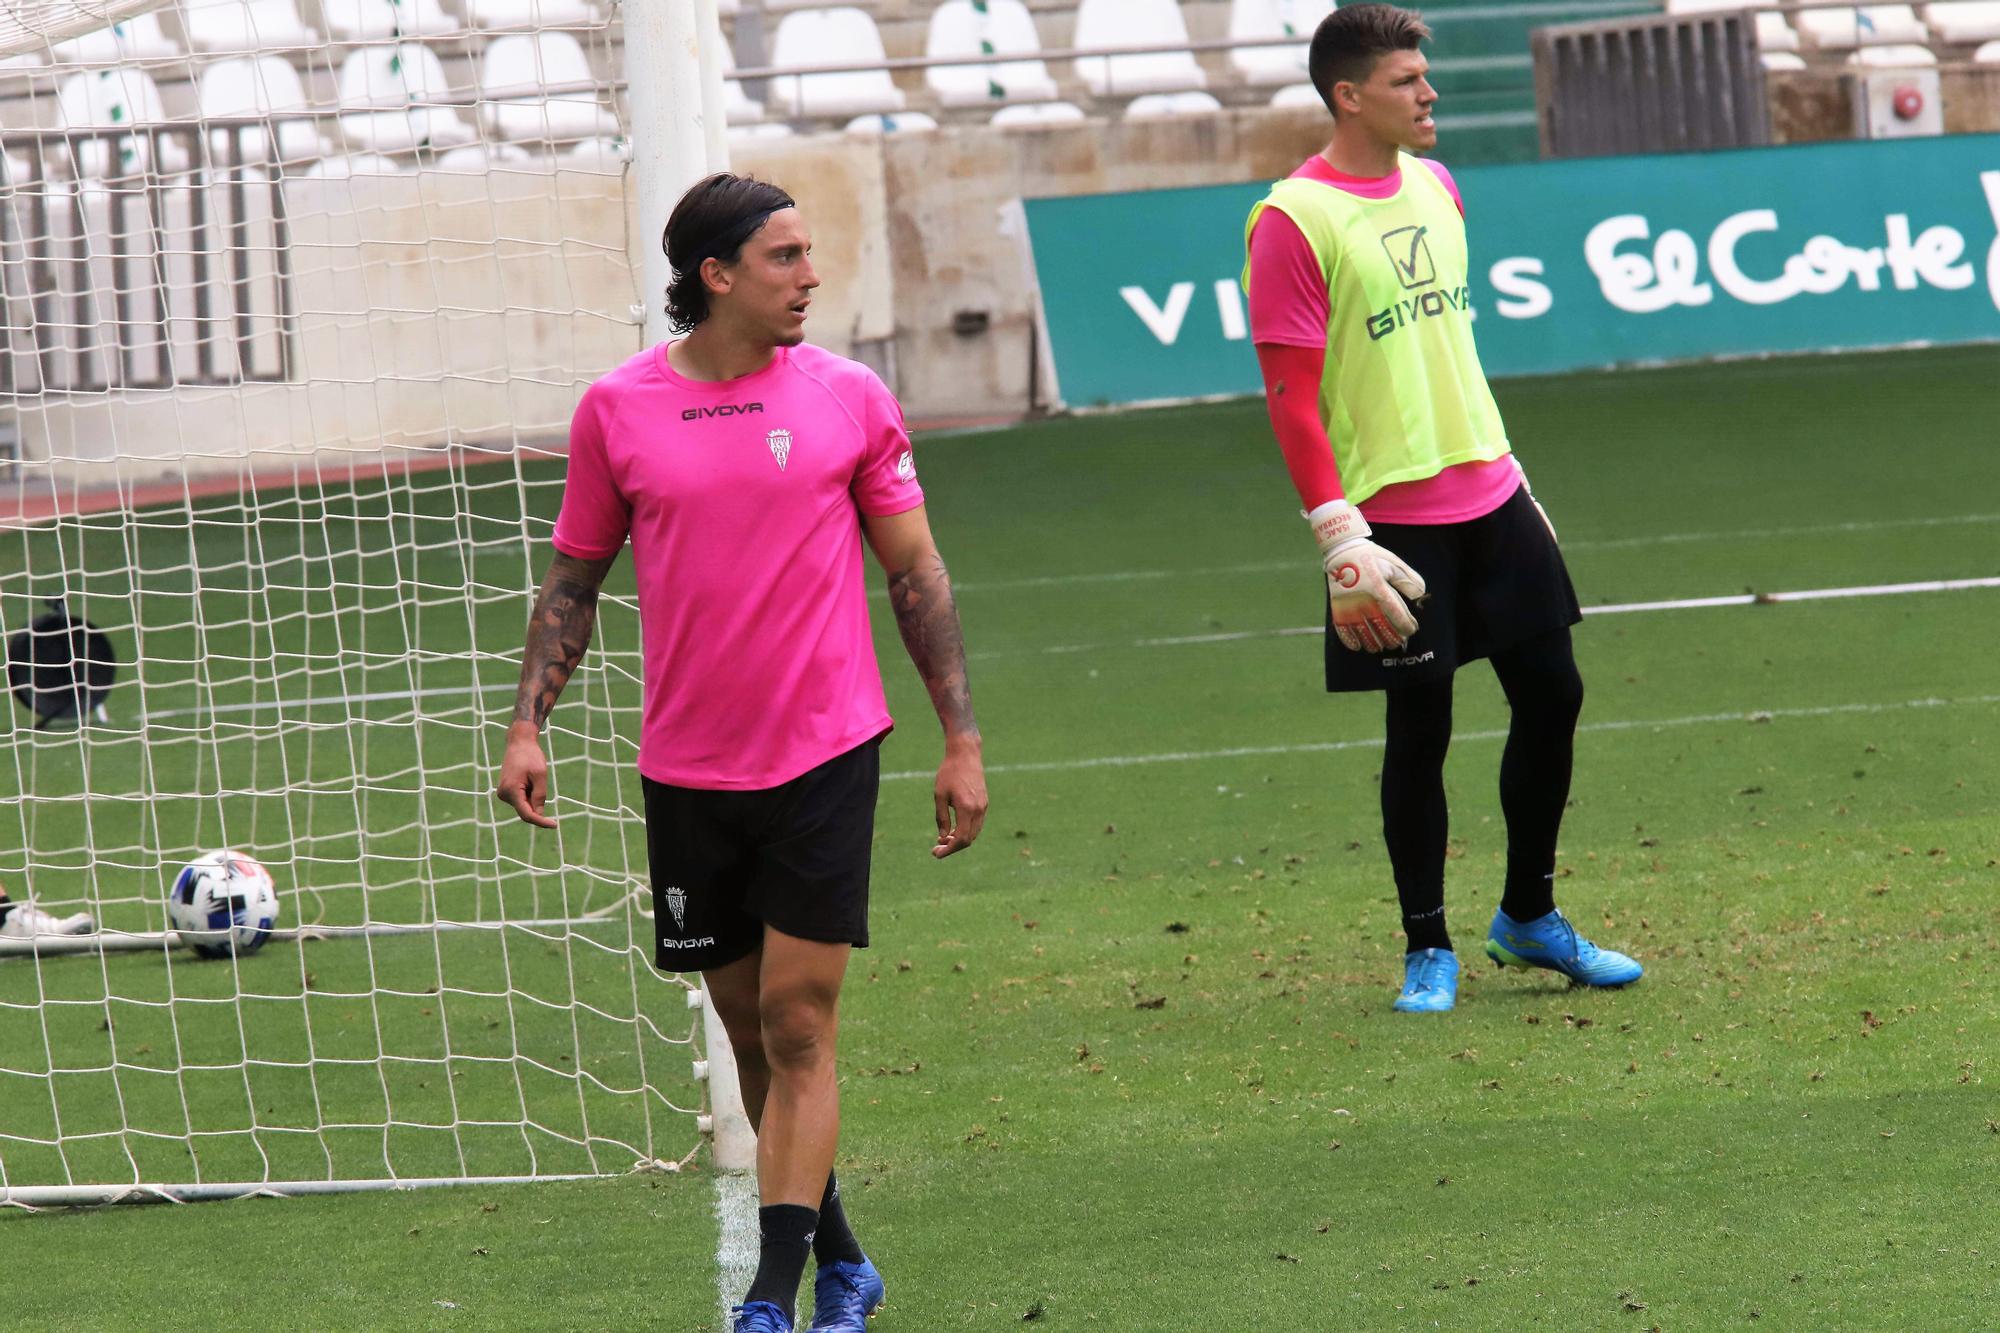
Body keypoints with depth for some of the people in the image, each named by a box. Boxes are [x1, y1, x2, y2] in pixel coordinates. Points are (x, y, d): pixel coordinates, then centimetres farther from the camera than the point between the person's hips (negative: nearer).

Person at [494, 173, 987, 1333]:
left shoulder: (848, 398, 0)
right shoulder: (617, 410, 1)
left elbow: (917, 573, 7)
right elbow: (574, 581, 11)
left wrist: (963, 740, 4)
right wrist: (529, 726, 0)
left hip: (825, 756, -2)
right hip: (688, 769, 2)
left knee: (798, 1024, -8)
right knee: (751, 1033, 9)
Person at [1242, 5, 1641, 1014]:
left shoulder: (1434, 187, 11)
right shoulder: (1293, 221, -12)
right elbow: (1290, 398, -13)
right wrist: (1341, 540, -18)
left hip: (1489, 496, 7)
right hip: (1393, 514, -7)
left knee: (1550, 692, 7)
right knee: (1419, 727, -2)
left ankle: (1528, 918, 23)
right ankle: (1428, 950, 11)